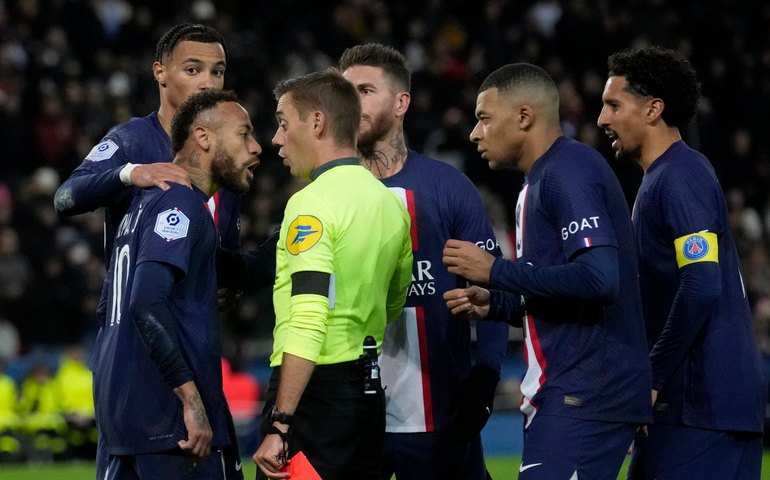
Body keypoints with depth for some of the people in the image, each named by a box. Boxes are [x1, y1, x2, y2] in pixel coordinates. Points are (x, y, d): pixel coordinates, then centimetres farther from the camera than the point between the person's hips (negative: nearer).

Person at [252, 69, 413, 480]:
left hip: (315, 389, -8)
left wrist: (279, 425, -22)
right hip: (369, 392, 8)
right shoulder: (391, 203, 12)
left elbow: (308, 322, -21)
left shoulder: (311, 203, -13)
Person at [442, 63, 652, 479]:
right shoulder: (544, 179, 20)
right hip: (566, 394, 10)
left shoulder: (570, 172, -12)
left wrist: (495, 271, -16)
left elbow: (597, 278, -24)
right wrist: (493, 303, 11)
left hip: (585, 397, -10)